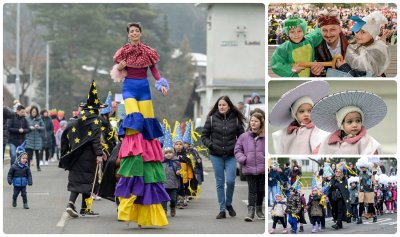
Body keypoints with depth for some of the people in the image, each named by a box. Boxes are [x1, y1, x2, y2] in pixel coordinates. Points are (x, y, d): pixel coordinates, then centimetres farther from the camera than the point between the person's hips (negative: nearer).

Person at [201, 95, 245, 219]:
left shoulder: (235, 119, 1)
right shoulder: (212, 119, -1)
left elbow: (241, 135, 11)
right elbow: (204, 136, 4)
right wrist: (211, 145, -10)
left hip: (231, 155, 0)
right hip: (216, 155, 0)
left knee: (230, 181, -9)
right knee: (220, 183, 3)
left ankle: (228, 204, 16)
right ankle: (222, 210, 10)